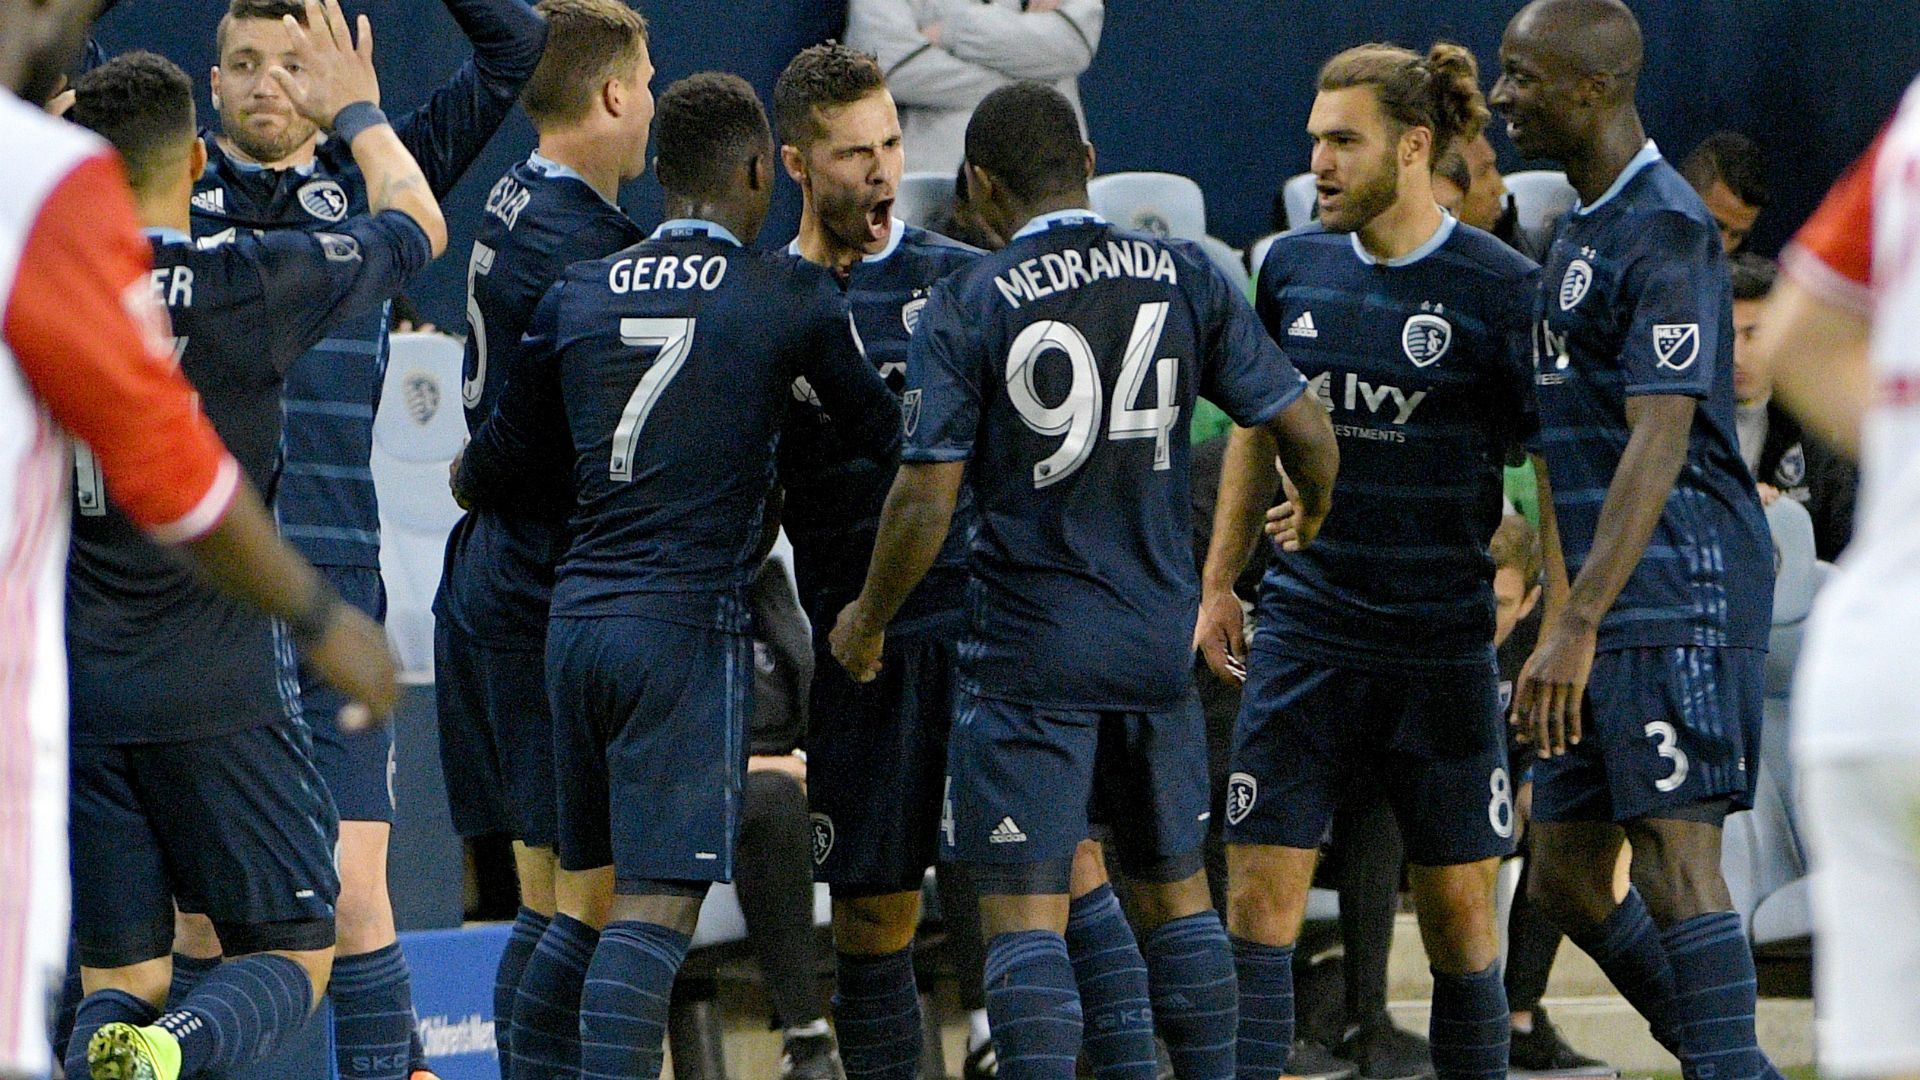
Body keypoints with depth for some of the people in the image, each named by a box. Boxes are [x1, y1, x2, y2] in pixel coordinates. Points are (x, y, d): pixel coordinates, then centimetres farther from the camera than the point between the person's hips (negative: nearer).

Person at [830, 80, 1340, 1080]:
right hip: (1157, 641, 4)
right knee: (1174, 893, 18)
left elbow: (928, 499, -12)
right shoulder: (1184, 277, 2)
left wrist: (866, 622, 4)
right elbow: (1304, 430, 1)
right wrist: (1314, 512, 23)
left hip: (1027, 650, -4)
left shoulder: (967, 305, -8)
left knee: (1025, 913, -4)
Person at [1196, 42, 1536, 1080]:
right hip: (1305, 632, 3)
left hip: (1443, 640, -3)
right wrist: (1218, 585, 18)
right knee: (1258, 894, -4)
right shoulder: (1293, 267, 5)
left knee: (1457, 909, 4)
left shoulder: (1498, 288, -8)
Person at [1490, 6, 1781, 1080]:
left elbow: (1659, 443, -21)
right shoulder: (1579, 231, 18)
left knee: (1675, 860, -13)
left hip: (1678, 600, -10)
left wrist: (1576, 628, -27)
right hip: (1608, 611, 10)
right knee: (1567, 878, 9)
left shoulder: (1667, 230, -13)